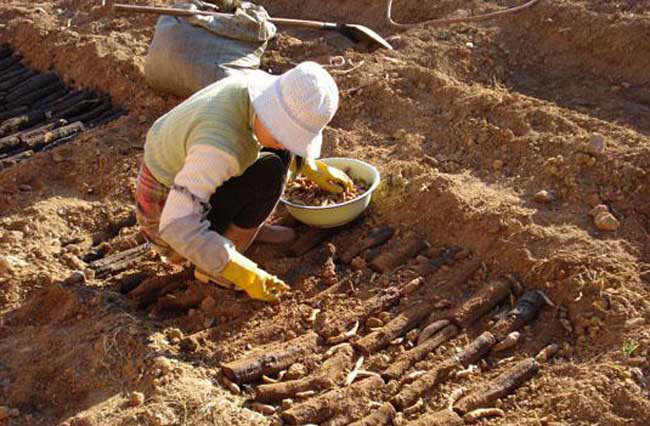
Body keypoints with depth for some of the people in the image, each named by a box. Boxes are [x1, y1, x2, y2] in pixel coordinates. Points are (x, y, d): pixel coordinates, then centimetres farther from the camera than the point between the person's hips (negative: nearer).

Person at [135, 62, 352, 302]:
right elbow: (178, 226, -41)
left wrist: (313, 168, 11)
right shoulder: (220, 146, -39)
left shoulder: (260, 87, -14)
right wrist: (243, 273, -38)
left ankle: (242, 226, 9)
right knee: (269, 173, -23)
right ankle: (213, 267, -10)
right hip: (166, 209, -8)